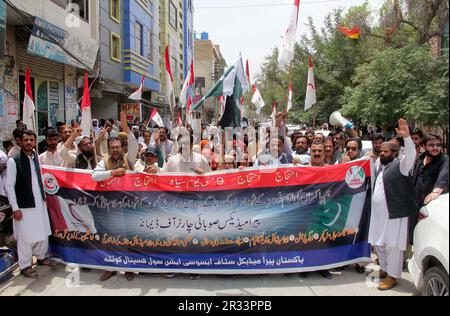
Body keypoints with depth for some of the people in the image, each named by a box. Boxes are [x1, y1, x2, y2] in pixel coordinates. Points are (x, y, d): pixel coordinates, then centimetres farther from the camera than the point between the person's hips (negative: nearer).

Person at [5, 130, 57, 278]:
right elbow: (9, 186, -11)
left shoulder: (36, 158, 5)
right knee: (25, 236, 3)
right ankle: (25, 266, 19)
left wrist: (44, 195, 12)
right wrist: (15, 208, -13)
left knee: (43, 232, 15)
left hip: (39, 203, 6)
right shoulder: (13, 161, -12)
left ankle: (41, 257, 35)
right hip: (24, 206, -6)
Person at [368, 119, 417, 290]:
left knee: (392, 245, -2)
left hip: (394, 213, -8)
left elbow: (411, 153, -25)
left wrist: (406, 137, -36)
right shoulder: (381, 167, 17)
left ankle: (392, 276, 9)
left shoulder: (401, 164, -7)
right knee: (378, 243, 16)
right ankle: (384, 269, 32)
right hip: (378, 214, 8)